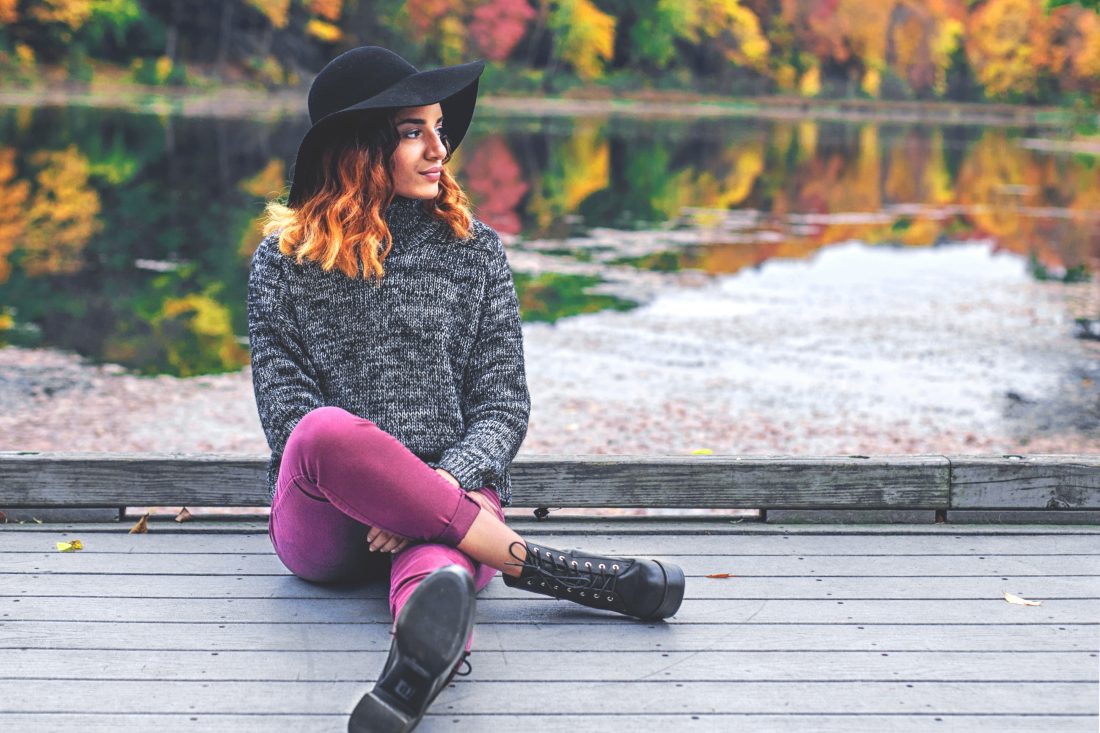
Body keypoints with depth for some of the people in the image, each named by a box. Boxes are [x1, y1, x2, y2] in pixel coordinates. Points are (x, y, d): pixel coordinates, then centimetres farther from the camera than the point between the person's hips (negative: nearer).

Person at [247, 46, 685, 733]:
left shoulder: (475, 251, 11)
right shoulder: (284, 261, 8)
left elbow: (504, 405, 6)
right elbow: (285, 411, -1)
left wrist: (445, 483, -16)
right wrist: (385, 486, -18)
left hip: (452, 497, 0)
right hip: (321, 523, 0)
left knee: (437, 565, -37)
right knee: (328, 432, -36)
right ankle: (538, 566, -27)